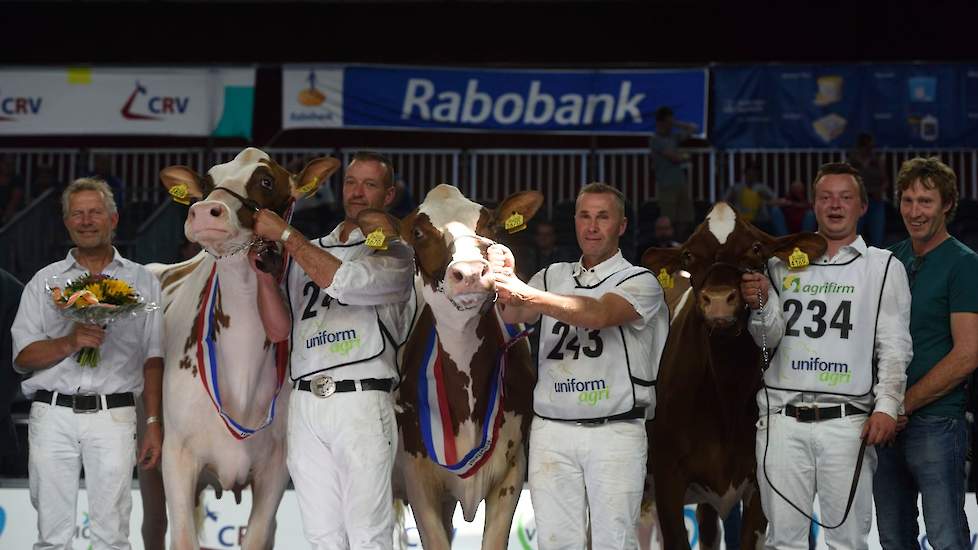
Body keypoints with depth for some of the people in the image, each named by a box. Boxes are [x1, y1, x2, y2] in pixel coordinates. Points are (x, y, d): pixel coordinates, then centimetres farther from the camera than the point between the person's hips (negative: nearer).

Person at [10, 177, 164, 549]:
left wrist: (154, 424, 1)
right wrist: (69, 342, -12)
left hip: (114, 416, -1)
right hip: (53, 416, 1)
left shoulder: (141, 281, 13)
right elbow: (22, 358, 6)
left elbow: (153, 359, 9)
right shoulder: (46, 281, 13)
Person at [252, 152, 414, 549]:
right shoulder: (308, 252, 21)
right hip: (305, 402, 5)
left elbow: (343, 280, -16)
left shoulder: (394, 254, 5)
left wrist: (283, 234, -9)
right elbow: (279, 330, 17)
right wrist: (264, 274, 2)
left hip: (361, 402, -5)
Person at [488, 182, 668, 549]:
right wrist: (505, 279, -26)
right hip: (551, 430, 3)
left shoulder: (640, 282, 1)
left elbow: (598, 315, -19)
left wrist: (525, 292, -29)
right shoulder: (553, 277, 14)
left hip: (615, 432, -3)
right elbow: (513, 316, -4)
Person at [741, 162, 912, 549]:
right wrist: (759, 304, -9)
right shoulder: (784, 263, 14)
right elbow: (768, 339, 11)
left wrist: (887, 406, -11)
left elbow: (894, 346, 2)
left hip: (847, 421, -2)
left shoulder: (884, 267, 7)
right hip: (783, 418, 2)